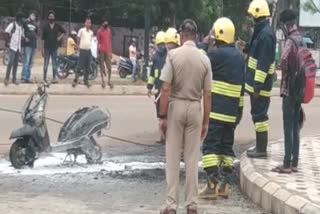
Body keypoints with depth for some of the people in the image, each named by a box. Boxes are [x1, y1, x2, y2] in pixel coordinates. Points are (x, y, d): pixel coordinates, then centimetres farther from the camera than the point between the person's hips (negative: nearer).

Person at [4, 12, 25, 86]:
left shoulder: (21, 27, 14)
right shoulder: (12, 25, -8)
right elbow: (6, 32, -17)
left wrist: (23, 38, 1)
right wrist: (9, 40, -11)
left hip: (18, 47, 7)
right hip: (12, 47, -7)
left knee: (15, 64, 8)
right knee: (11, 62, -12)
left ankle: (14, 79, 12)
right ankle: (6, 78, -7)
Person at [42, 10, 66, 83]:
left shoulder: (57, 26, 5)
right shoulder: (45, 26, 2)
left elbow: (64, 32, 20)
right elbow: (43, 38, 1)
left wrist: (60, 37, 2)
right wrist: (43, 48, -4)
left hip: (54, 47, 1)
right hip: (47, 48, -1)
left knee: (54, 64, 3)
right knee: (46, 63, 1)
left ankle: (54, 78, 5)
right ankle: (44, 78, 4)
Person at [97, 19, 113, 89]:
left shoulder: (109, 30, 11)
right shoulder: (99, 31, -3)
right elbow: (98, 42, -3)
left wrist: (111, 51, 13)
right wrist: (98, 50, -11)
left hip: (108, 51, 4)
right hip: (102, 50, -4)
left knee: (109, 67, 1)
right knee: (102, 66, 1)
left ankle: (109, 81, 12)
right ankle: (103, 81, 6)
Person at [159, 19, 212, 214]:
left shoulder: (173, 55, -8)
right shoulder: (204, 59, -1)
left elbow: (166, 89, -12)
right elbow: (207, 94, 0)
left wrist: (163, 116, -5)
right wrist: (206, 121, 8)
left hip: (176, 106, -2)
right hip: (195, 108, 2)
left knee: (173, 158, 4)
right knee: (192, 158, 8)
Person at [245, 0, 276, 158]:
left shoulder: (266, 34, -18)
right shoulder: (261, 31, 13)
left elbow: (264, 63, -22)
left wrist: (258, 85, -23)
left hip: (260, 84, -10)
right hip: (256, 82, 10)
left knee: (259, 115, -4)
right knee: (258, 114, 16)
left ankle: (261, 149, 3)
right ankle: (259, 146, 25)